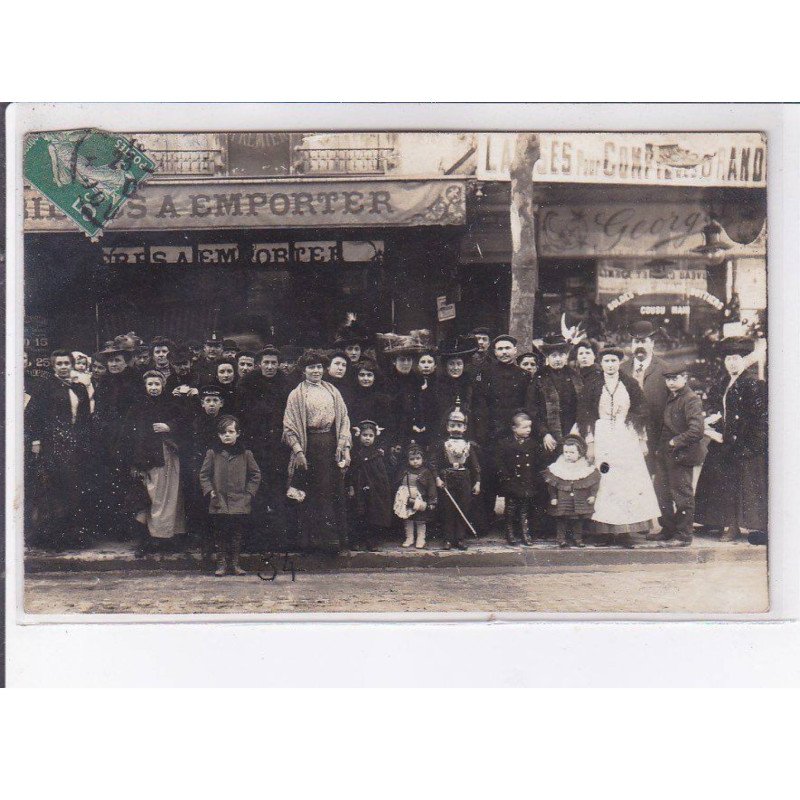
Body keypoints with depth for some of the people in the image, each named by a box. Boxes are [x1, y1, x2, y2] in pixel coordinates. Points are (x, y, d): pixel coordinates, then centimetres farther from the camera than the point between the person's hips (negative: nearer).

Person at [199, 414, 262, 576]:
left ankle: (234, 563, 14)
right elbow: (204, 474, 8)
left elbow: (256, 474, 10)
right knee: (220, 535, 5)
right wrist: (209, 491, -3)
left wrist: (249, 492, 2)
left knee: (237, 535, 5)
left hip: (240, 503, 0)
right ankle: (221, 563, 13)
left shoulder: (245, 454, 3)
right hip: (219, 503, 0)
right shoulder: (212, 453, 3)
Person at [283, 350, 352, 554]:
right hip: (311, 446, -3)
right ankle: (312, 539, 4)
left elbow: (344, 420, 12)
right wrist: (298, 451, -11)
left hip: (331, 444, 3)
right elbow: (289, 426, -1)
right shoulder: (297, 395, 4)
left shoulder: (332, 391, 14)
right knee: (313, 492, -3)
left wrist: (345, 447, 1)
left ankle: (336, 537, 9)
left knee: (335, 489, 2)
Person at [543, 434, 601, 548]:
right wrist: (553, 497, -3)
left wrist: (592, 495, -4)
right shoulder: (557, 467, -6)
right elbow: (551, 483, 0)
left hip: (581, 500, 1)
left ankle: (578, 538, 21)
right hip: (562, 500, -1)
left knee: (579, 520, 8)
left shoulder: (587, 467, -5)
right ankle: (561, 538, 10)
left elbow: (595, 481, 1)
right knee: (561, 519, 1)